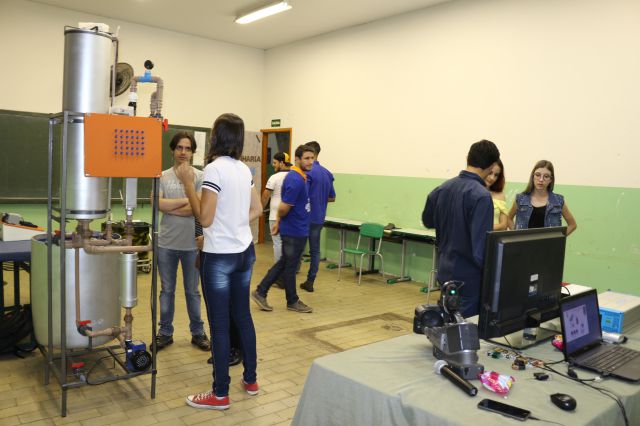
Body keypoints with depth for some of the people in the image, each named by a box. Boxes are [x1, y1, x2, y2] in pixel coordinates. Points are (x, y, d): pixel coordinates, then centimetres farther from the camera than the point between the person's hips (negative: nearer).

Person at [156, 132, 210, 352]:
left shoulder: (199, 176, -5)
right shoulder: (163, 176, 2)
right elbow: (158, 203, -12)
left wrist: (169, 207, -10)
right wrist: (186, 200, -14)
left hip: (191, 244, -2)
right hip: (166, 243, 2)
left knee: (192, 291, 12)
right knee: (167, 290, 14)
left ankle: (198, 332, 26)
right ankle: (165, 332, 28)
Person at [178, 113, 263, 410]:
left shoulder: (214, 169, -16)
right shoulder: (245, 169, 7)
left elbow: (205, 218, -17)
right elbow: (257, 210, 15)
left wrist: (187, 183, -11)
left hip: (220, 257, -7)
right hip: (245, 252, 8)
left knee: (219, 325, 3)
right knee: (243, 316, 17)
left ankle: (220, 394, 15)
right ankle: (250, 379, 30)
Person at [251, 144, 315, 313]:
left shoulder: (299, 176, 9)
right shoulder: (295, 180, -23)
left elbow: (285, 207, 15)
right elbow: (284, 208, -24)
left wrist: (278, 222, 15)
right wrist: (280, 220, -3)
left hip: (295, 230, 9)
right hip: (295, 231, -9)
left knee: (284, 263, 17)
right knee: (290, 266, 6)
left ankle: (260, 292, 22)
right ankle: (293, 301, 21)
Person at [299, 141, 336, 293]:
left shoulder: (307, 172, -15)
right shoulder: (328, 173, 9)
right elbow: (332, 198, 15)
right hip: (319, 218, 7)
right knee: (315, 250, 10)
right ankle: (310, 282, 14)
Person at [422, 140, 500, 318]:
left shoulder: (441, 189, 1)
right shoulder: (481, 196, -21)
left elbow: (427, 221, 18)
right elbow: (481, 245, -25)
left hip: (444, 272, 7)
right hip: (469, 277, -7)